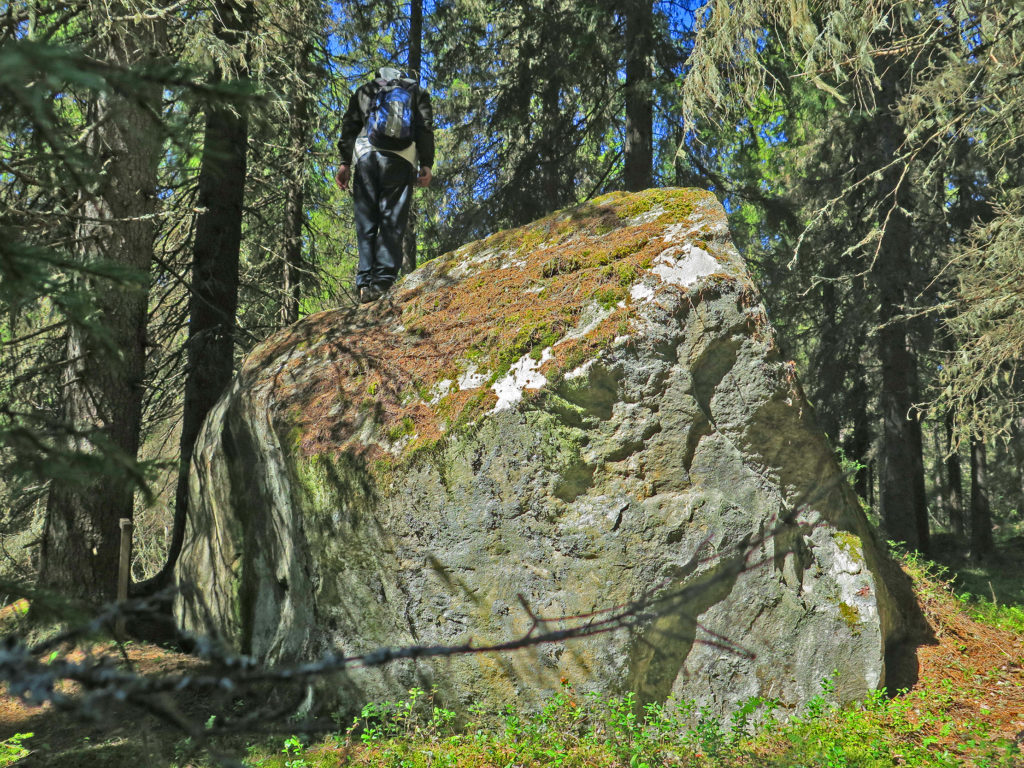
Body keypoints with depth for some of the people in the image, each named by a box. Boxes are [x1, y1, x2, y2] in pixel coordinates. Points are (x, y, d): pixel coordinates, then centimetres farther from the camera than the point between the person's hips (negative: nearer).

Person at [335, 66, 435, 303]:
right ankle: (383, 282, -16)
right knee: (393, 223, -4)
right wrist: (426, 165, 2)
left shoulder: (363, 91, 27)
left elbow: (349, 126, 14)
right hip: (400, 159, -1)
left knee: (365, 223, 2)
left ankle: (365, 284, -8)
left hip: (365, 156, 1)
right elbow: (425, 128, 9)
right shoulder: (417, 92, 25)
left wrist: (345, 163, 8)